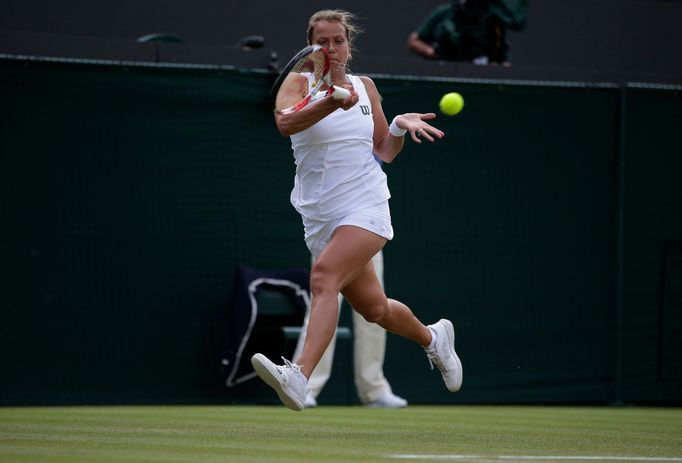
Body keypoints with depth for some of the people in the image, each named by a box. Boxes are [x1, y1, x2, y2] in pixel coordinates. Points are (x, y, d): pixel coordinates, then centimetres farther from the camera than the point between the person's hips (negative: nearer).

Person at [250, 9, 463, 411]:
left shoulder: (365, 86, 8)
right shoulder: (300, 83, 0)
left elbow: (385, 152, 17)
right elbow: (285, 123, -24)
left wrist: (401, 125, -4)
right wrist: (331, 104, -39)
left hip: (366, 208, -2)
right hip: (320, 218, 2)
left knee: (324, 276, -28)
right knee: (374, 308, 13)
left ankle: (299, 377, -43)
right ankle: (433, 337, 44)